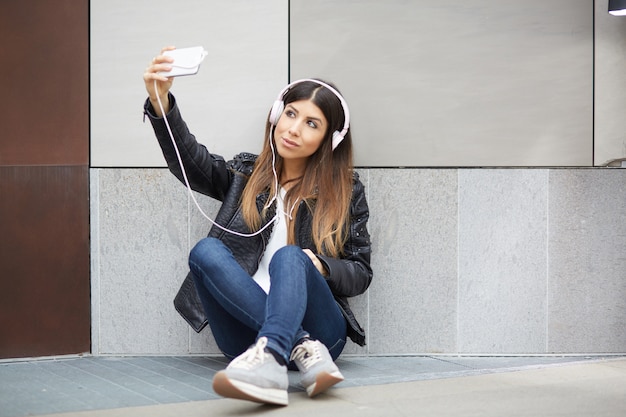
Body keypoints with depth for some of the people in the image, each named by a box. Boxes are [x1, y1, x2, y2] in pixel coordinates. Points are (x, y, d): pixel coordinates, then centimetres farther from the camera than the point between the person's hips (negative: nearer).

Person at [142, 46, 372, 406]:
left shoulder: (346, 190, 13)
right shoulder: (245, 174, 17)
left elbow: (361, 273, 11)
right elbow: (189, 161, -3)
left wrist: (320, 266, -11)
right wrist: (160, 101, -20)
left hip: (320, 328, -2)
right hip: (248, 334, 2)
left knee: (288, 257, -30)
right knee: (206, 251, -23)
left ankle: (270, 361, -59)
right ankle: (303, 349, -36)